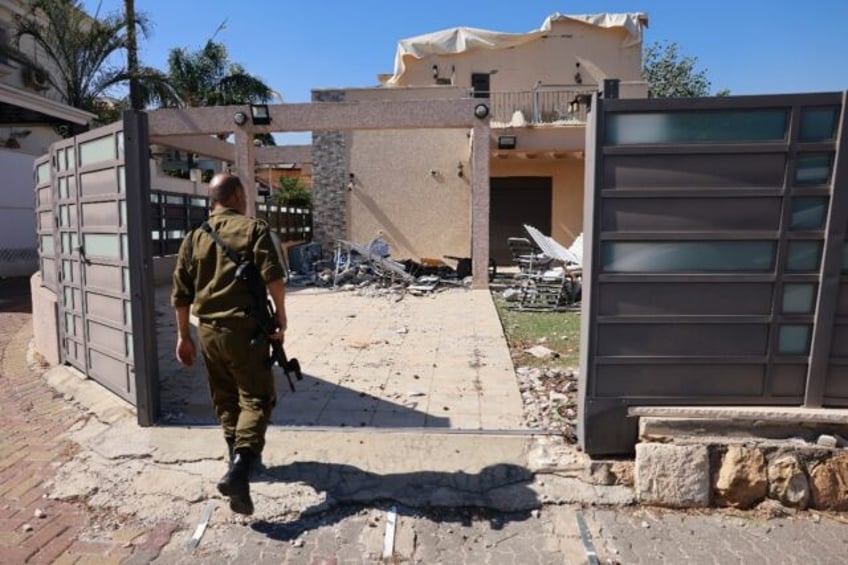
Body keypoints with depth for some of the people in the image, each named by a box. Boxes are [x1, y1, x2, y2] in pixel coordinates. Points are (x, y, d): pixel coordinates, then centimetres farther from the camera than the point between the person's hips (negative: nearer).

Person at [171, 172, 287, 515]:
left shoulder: (194, 238, 11)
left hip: (208, 330, 6)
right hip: (245, 329, -5)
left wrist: (183, 336, 19)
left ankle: (239, 459, 32)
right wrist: (281, 318, -8)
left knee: (225, 399, 18)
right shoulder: (253, 229, -5)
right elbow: (273, 278, -19)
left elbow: (180, 295, 12)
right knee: (256, 398, 0)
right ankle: (239, 470, -15)